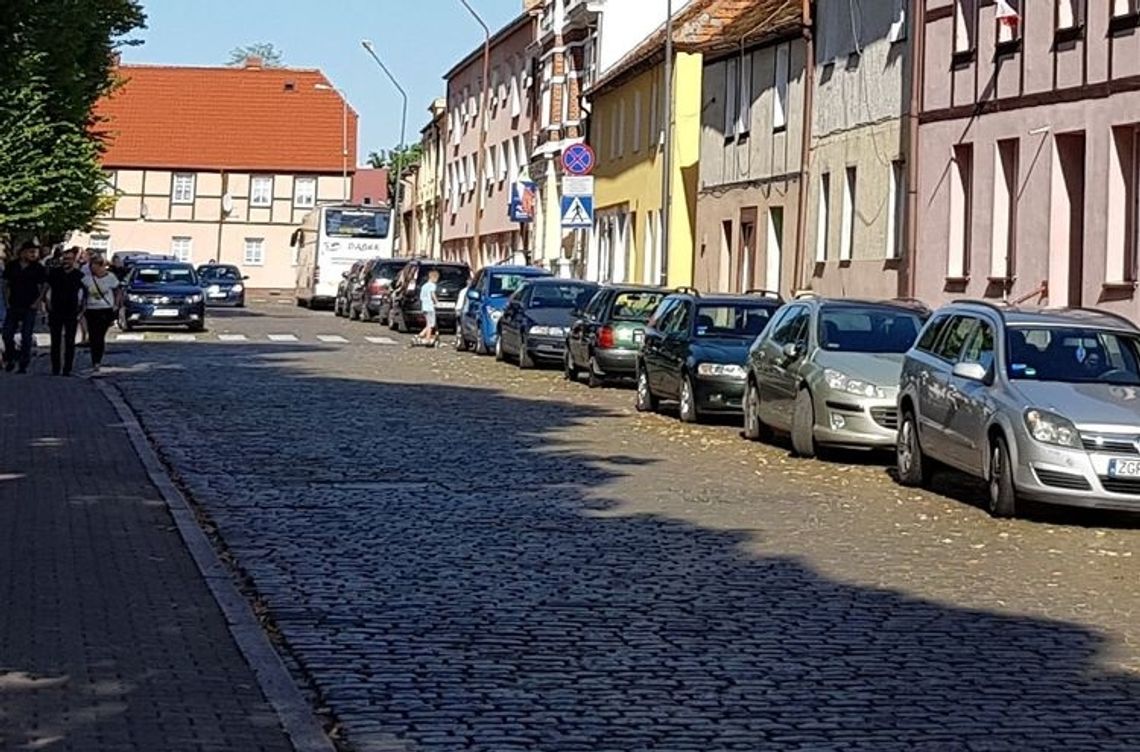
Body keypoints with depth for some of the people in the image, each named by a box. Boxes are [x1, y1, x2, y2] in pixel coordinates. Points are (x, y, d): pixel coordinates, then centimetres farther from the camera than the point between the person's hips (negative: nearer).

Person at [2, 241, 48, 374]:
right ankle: (10, 360, 22)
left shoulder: (38, 268, -3)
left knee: (26, 338, -3)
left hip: (30, 308, -3)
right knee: (7, 335, 3)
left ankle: (23, 366, 3)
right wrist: (7, 300, 2)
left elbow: (45, 286, -1)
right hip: (13, 307, 3)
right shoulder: (11, 266, 3)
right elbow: (6, 284, 10)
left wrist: (38, 301, -9)